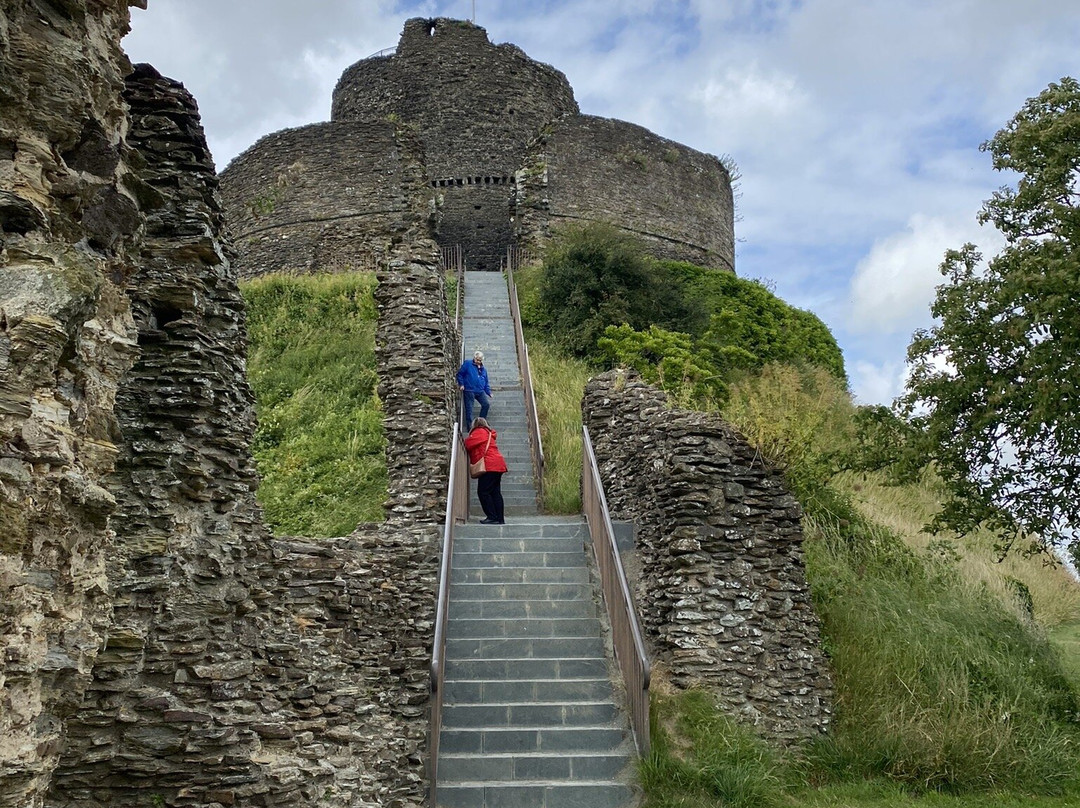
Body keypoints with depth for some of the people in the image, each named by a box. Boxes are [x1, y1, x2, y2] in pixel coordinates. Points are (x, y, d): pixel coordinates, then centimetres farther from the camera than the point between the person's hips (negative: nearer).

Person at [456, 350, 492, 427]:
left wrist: (489, 392, 13)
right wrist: (461, 384, -7)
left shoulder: (483, 369, 17)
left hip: (480, 391, 5)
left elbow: (486, 382, 21)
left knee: (486, 404, -11)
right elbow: (460, 373, 1)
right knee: (469, 409, -3)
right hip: (469, 391, -5)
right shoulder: (467, 364, 2)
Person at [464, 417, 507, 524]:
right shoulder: (488, 433, 28)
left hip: (490, 466, -10)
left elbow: (468, 444, -12)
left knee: (483, 492, -8)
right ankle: (500, 518, 6)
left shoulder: (479, 432, -2)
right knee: (495, 492, 8)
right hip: (497, 465, 10)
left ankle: (492, 517, -11)